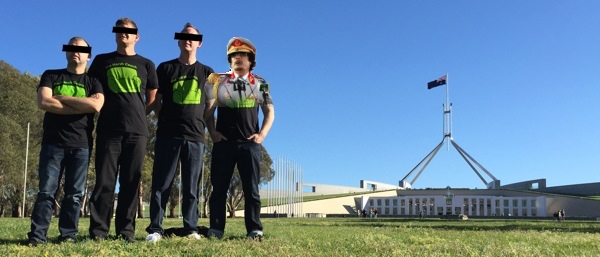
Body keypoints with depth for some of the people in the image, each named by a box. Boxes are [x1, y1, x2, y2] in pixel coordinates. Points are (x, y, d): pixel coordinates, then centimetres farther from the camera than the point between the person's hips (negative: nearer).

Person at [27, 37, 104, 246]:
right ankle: (37, 235, 1)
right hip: (53, 142, 0)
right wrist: (82, 105, -8)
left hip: (81, 145, 1)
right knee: (46, 190, -2)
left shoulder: (93, 82, 12)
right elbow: (43, 102, -7)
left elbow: (96, 105, -10)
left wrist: (61, 98, -7)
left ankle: (68, 235, 7)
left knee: (75, 193, 1)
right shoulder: (51, 76, 12)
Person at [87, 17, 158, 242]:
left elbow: (152, 99, 15)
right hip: (109, 130, 0)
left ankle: (126, 230, 6)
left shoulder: (146, 64, 14)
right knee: (105, 181, -3)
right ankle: (98, 230, 0)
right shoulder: (102, 61, 14)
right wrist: (101, 111, 6)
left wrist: (138, 115, 5)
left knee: (131, 183, 1)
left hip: (137, 131, 1)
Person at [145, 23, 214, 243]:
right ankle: (155, 228, 3)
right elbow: (156, 100, 8)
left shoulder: (207, 73, 12)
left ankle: (191, 228, 9)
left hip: (195, 137, 1)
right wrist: (165, 120, 2)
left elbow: (210, 105, 14)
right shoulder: (166, 68, 9)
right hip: (168, 135, -1)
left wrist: (205, 126, 5)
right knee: (161, 184, -1)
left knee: (191, 187, 4)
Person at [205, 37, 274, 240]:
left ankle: (254, 229, 3)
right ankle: (216, 229, 7)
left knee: (251, 189, 0)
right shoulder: (218, 81, 8)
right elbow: (209, 109, 10)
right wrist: (212, 131, -3)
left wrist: (262, 134, -3)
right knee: (219, 188, 2)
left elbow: (269, 112, 10)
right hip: (223, 142, 1)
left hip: (250, 143, 0)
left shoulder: (260, 84, 9)